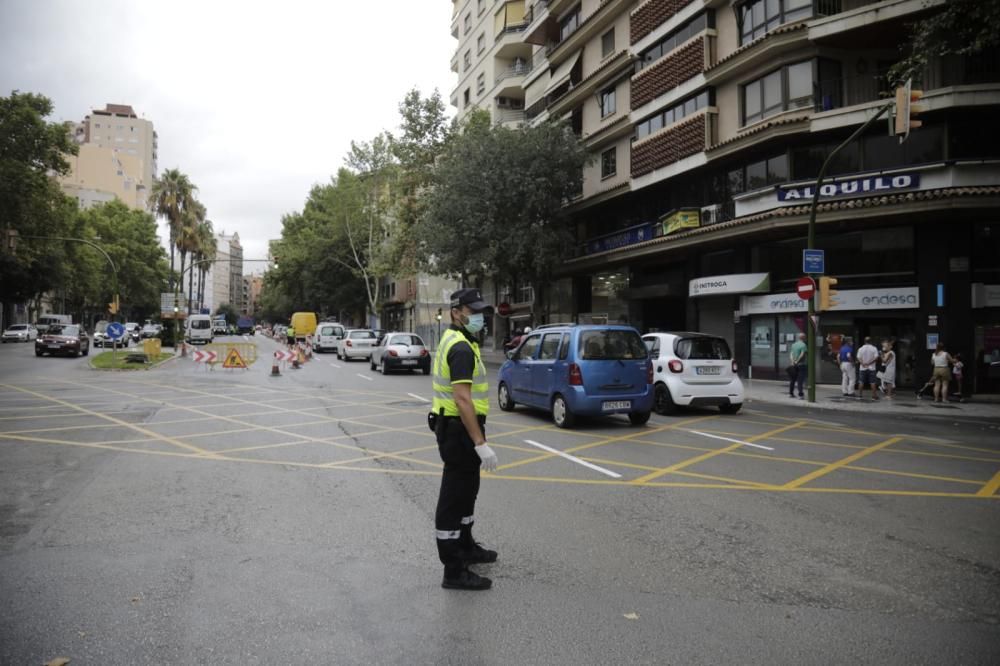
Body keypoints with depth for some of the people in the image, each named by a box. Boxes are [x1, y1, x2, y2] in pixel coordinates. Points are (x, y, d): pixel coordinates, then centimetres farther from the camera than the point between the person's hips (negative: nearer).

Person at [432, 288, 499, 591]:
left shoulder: (453, 341, 13)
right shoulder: (461, 347, -20)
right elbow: (463, 399, -27)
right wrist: (480, 443, -28)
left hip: (452, 426, 11)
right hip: (458, 429, -11)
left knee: (466, 489, 23)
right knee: (454, 497, -3)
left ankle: (466, 547, 39)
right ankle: (454, 571, 6)